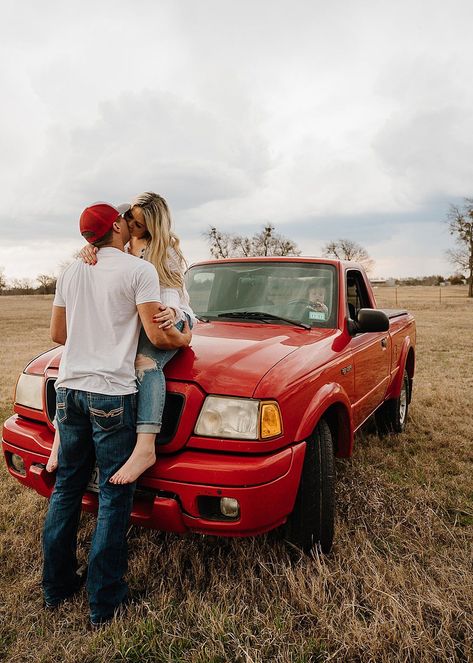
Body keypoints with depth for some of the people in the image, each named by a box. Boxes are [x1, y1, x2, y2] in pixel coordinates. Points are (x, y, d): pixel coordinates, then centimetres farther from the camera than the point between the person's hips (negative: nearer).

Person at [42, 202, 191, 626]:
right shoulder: (139, 270, -7)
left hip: (69, 388, 7)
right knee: (115, 496, 5)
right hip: (110, 392, -6)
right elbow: (156, 335, -12)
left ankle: (56, 586, 32)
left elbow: (58, 334, 16)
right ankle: (104, 601, 16)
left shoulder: (71, 273, 12)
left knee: (66, 488, 18)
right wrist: (184, 340, 7)